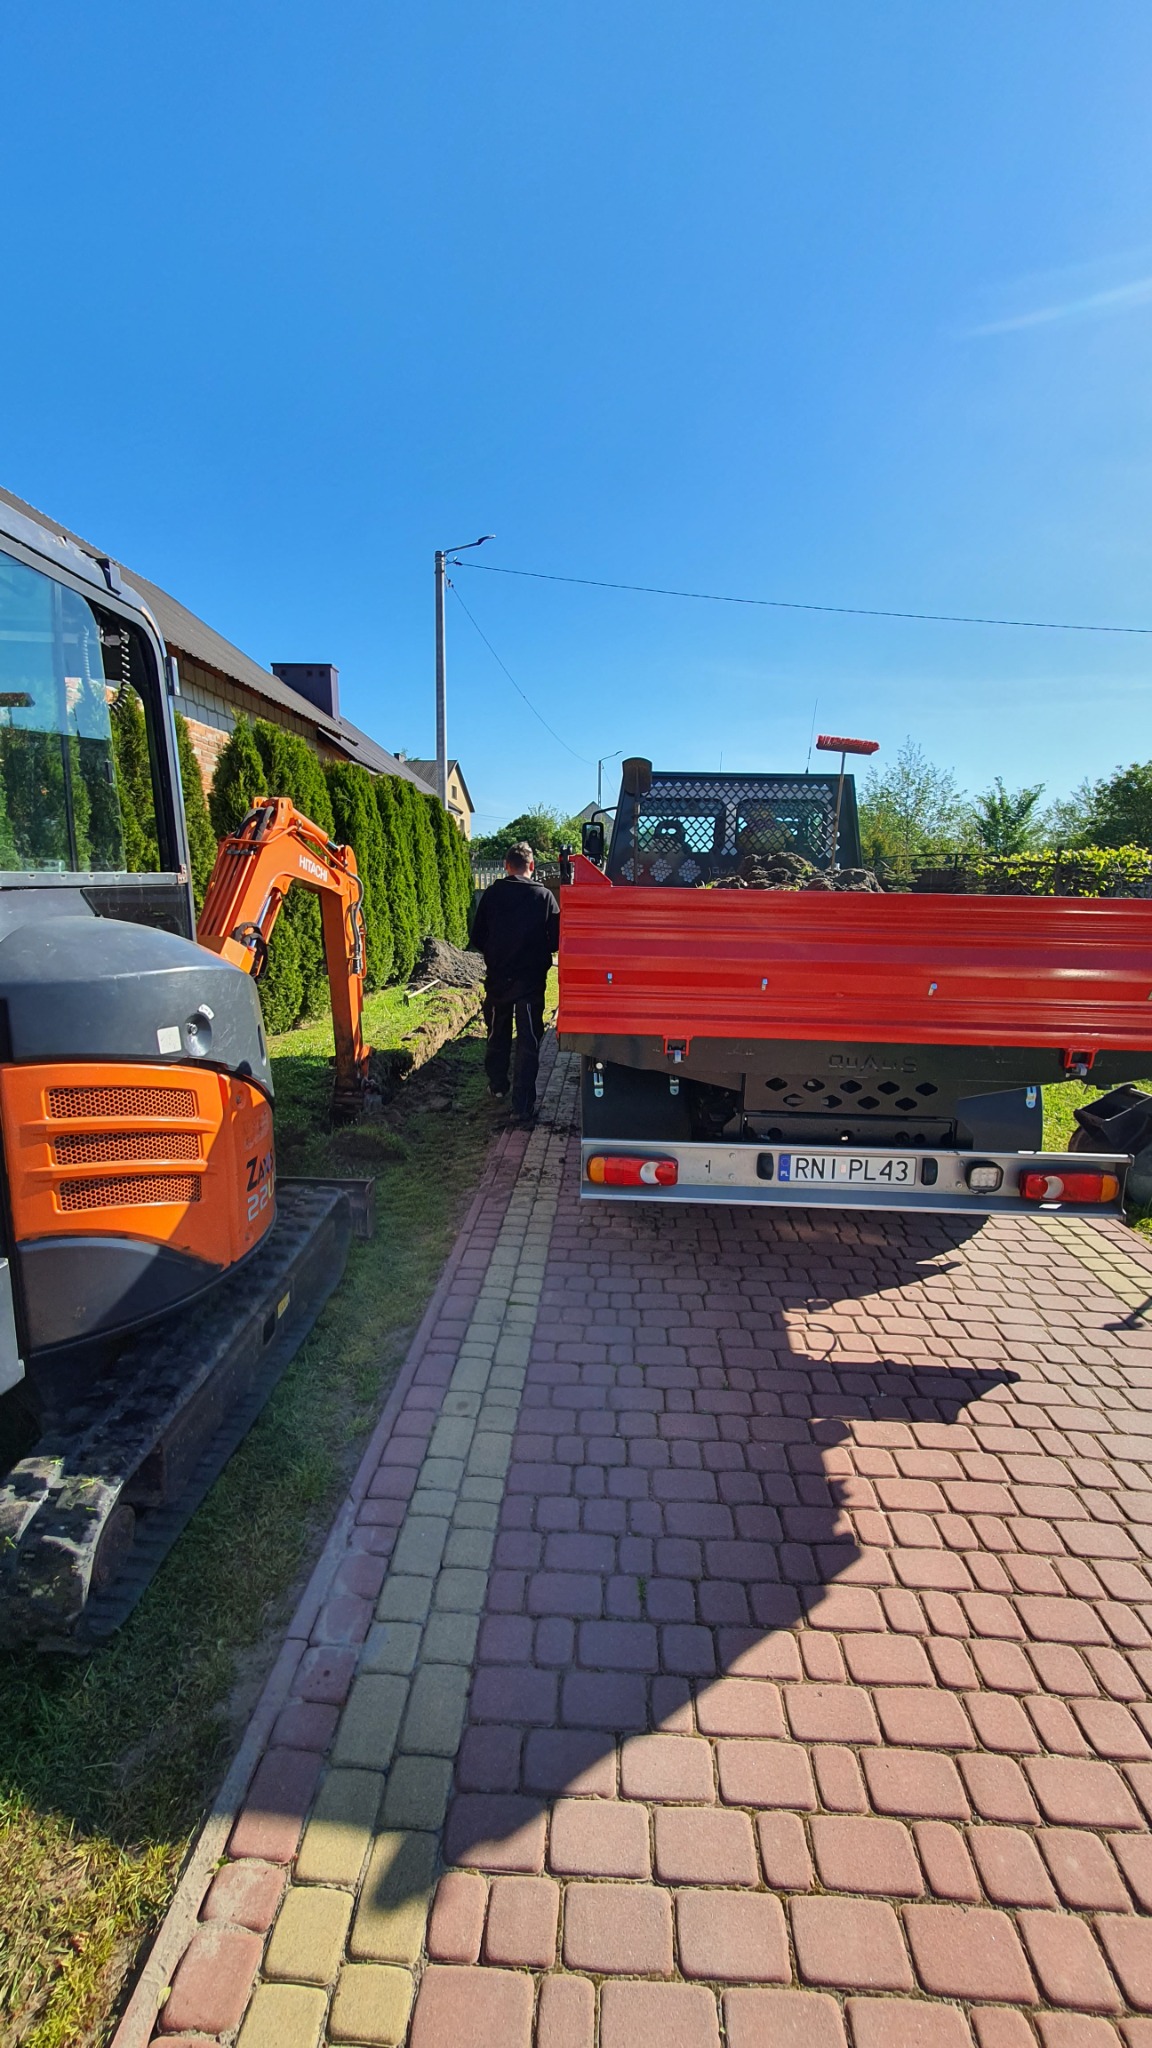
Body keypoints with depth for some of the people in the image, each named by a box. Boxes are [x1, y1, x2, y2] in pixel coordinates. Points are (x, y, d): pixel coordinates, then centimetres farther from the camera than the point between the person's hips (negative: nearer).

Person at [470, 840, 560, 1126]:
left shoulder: (492, 894, -4)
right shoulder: (544, 896, -8)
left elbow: (477, 938, 0)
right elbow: (556, 940, -5)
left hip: (497, 979, 2)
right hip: (531, 981, -2)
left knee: (498, 1035, 21)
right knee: (528, 1043, 3)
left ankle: (498, 1086, 38)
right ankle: (523, 1106, 2)